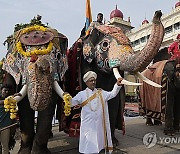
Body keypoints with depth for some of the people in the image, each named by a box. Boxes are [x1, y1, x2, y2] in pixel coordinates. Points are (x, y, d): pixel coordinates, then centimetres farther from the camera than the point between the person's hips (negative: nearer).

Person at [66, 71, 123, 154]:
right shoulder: (82, 94, 0)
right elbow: (72, 103, -3)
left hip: (100, 124, 2)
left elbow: (113, 94, 3)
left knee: (100, 141, 12)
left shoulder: (101, 93, 7)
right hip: (88, 125, -2)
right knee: (89, 144, 4)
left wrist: (117, 85, -12)